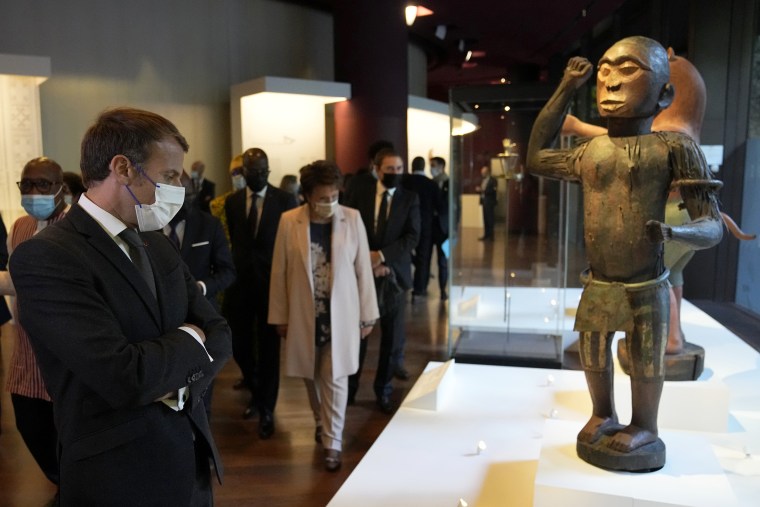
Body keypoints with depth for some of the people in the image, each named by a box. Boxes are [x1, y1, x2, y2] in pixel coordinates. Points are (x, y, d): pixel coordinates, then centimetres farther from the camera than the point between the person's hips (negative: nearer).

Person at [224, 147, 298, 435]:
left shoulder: (285, 200, -4)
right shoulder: (232, 201, 5)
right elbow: (232, 241, 10)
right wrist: (231, 272, 6)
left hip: (272, 282, -3)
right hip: (239, 282, 3)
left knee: (269, 348, 4)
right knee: (239, 346, 8)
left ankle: (266, 409, 21)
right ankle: (256, 392, 37)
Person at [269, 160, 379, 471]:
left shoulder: (352, 219, -7)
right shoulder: (289, 222, -7)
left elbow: (363, 269, -3)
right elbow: (279, 272, -1)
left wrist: (368, 315, 0)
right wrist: (279, 317, 1)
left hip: (340, 315, -1)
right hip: (304, 316, 1)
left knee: (335, 378, 1)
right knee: (312, 375, 16)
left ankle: (332, 442, 17)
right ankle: (322, 423, 41)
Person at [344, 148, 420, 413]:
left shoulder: (410, 198, 2)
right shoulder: (359, 192, 2)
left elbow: (413, 236, -8)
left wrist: (381, 256, -19)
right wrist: (369, 263, -13)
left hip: (394, 274, 1)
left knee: (393, 338, 7)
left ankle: (383, 391, 25)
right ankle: (349, 388, 25)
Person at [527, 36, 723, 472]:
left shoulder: (673, 146, -9)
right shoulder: (589, 153, 6)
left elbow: (714, 225, -9)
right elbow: (536, 157, 21)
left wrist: (675, 233, -34)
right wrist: (565, 89, 16)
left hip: (646, 288, -5)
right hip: (597, 286, 5)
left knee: (646, 363, 10)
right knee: (593, 359, 18)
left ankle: (645, 429, 32)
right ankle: (603, 415, 40)